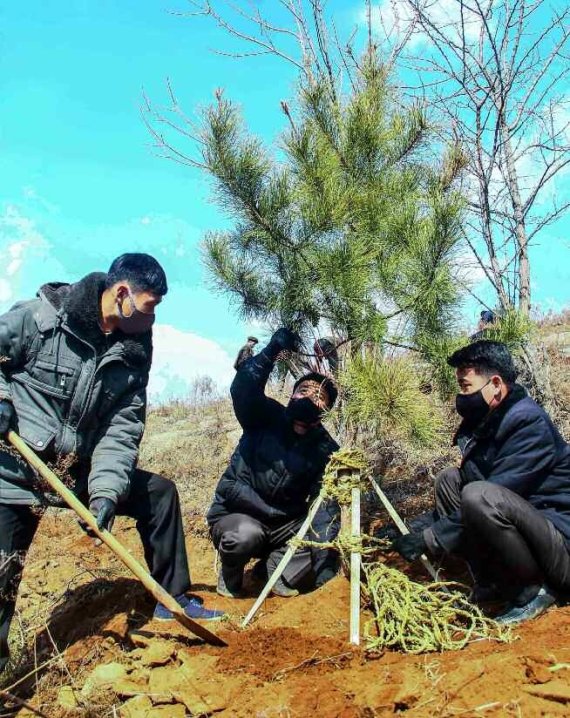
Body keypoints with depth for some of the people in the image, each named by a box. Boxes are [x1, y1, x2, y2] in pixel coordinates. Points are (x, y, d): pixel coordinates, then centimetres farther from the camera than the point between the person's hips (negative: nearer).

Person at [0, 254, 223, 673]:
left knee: (159, 492, 7)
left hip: (78, 469, 6)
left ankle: (173, 597, 21)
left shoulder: (134, 354, -2)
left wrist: (105, 491, -19)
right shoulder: (42, 317, -15)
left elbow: (122, 430, -7)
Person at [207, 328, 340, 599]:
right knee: (247, 535, -35)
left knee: (328, 544, -19)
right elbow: (243, 389, -31)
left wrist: (325, 570, -26)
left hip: (283, 527, 3)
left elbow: (326, 507, -16)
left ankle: (274, 566, 6)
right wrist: (272, 349, -43)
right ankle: (230, 578, -2)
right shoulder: (266, 417, -9)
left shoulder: (326, 449, -6)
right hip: (235, 515, -2)